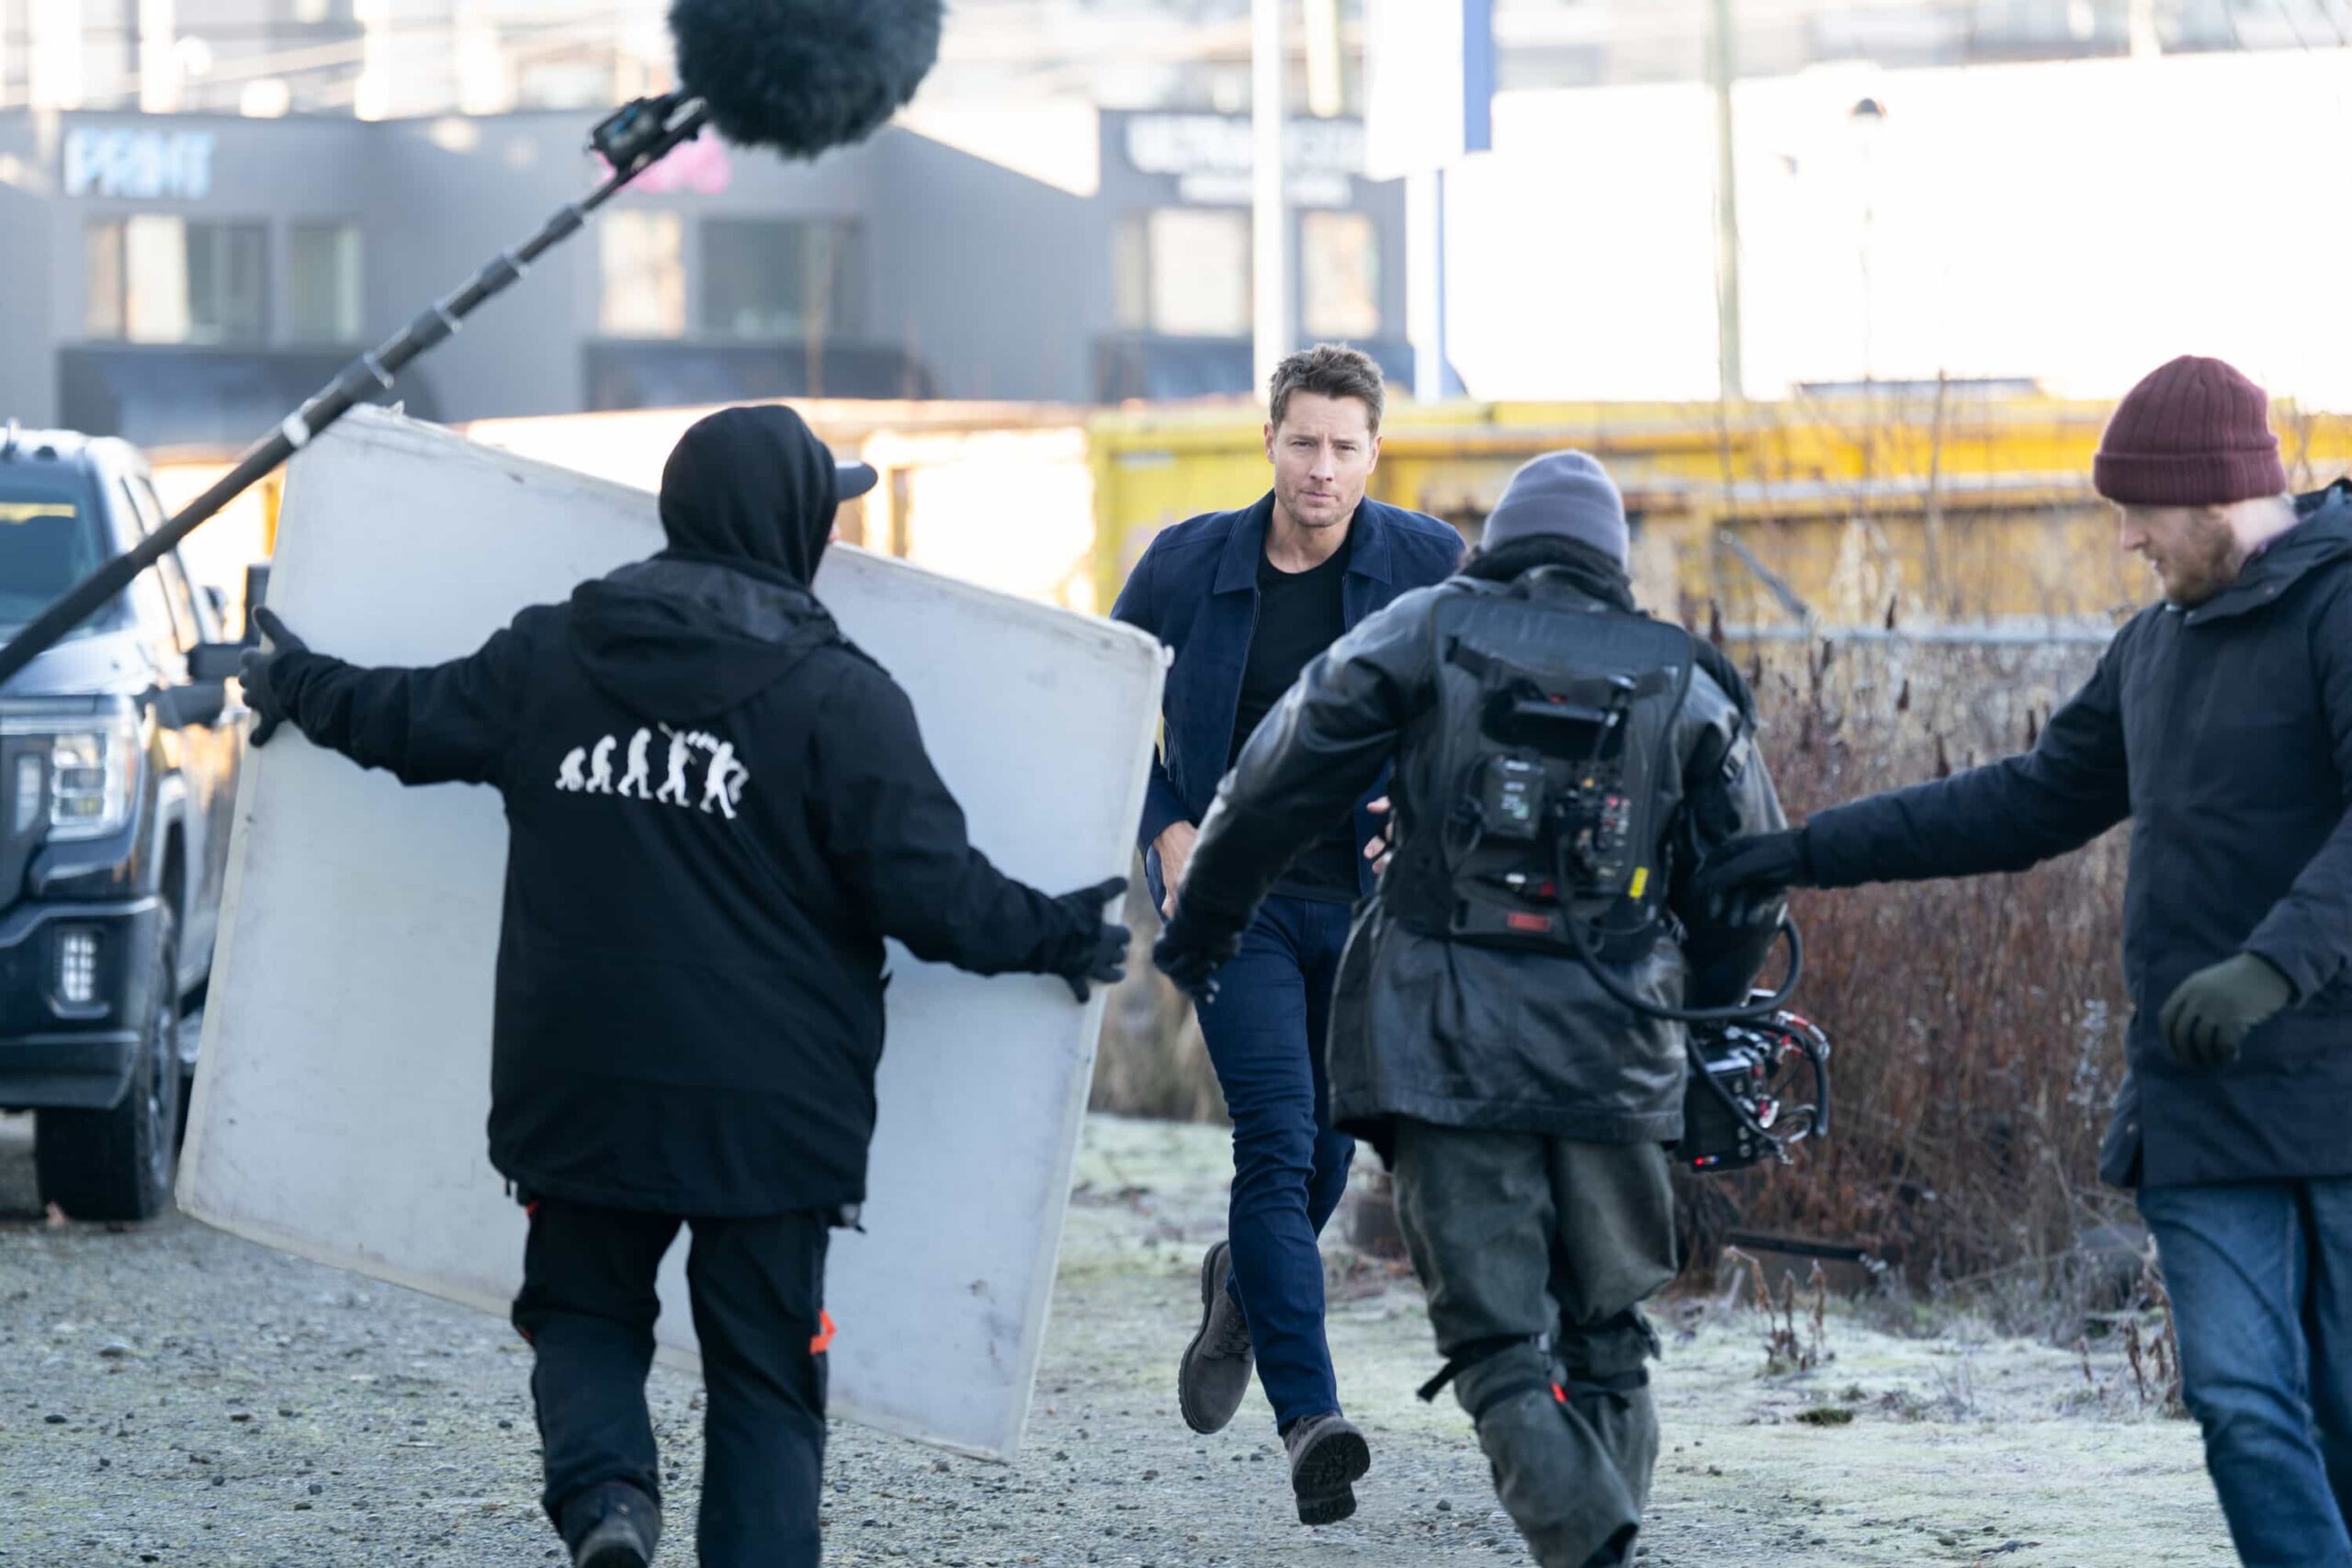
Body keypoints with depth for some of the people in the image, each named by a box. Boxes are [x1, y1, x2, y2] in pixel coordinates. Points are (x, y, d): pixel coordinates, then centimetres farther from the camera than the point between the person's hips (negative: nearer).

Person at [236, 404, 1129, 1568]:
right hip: (769, 1109, -2)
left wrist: (299, 687, 39)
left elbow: (406, 719, 18)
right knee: (764, 1377, 7)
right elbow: (932, 891, -10)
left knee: (584, 1310, 18)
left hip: (576, 1093, 3)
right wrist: (1058, 939, 7)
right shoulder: (839, 698, -8)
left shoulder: (551, 657, 3)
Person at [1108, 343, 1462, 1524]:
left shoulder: (1426, 565, -2)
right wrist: (1166, 829, -5)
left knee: (1327, 1150, 13)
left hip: (1368, 900, 2)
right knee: (1278, 1137, -16)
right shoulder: (1189, 565, -2)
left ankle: (1241, 1291, 47)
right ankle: (1310, 1416, -20)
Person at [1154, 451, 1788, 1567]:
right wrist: (1700, 1009, 31)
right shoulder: (1685, 686, 11)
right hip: (1610, 1048, 2)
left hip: (1445, 1042, -2)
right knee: (1606, 1335, 16)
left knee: (1497, 1341, -5)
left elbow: (1277, 783, 5)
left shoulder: (1425, 635, 5)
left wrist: (1203, 920, 18)